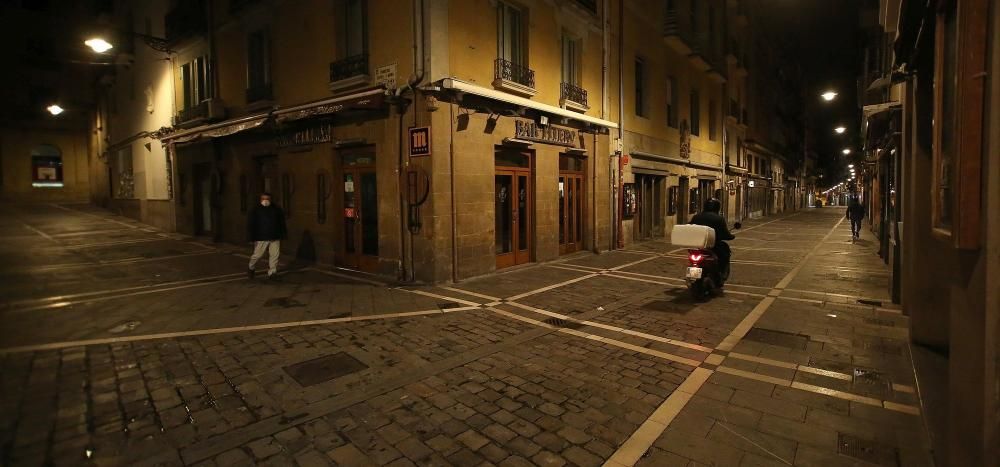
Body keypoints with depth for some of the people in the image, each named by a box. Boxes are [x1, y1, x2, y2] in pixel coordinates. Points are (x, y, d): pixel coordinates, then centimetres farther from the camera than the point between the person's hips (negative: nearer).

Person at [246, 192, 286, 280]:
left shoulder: (277, 210, 9)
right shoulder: (255, 210, 1)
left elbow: (282, 223, 13)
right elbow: (250, 225, -2)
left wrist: (282, 235, 9)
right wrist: (252, 238, -7)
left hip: (275, 238, 2)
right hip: (261, 238, -2)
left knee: (274, 255, -1)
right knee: (257, 255, 5)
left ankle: (272, 273, 10)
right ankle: (250, 268, 32)